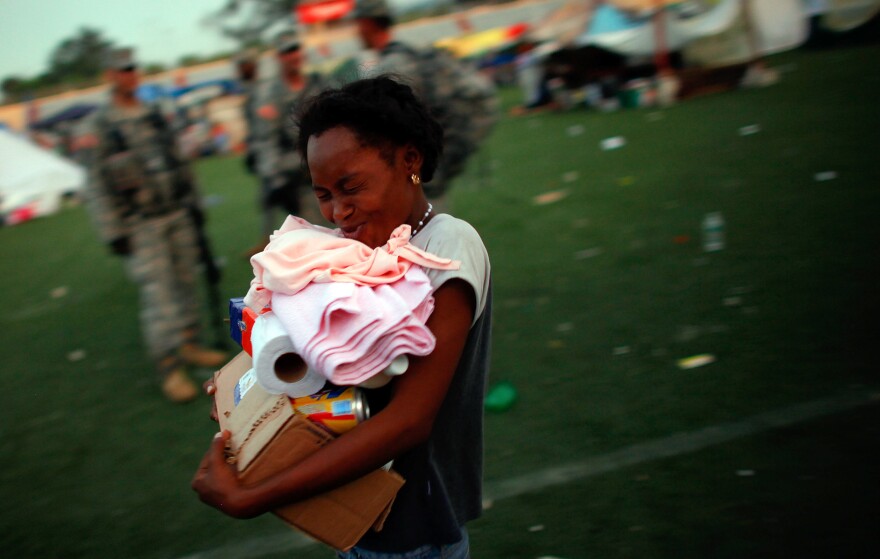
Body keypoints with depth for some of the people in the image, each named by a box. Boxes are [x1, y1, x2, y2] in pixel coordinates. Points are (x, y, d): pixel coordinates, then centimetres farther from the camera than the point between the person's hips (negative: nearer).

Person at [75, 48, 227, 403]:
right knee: (158, 294, -8)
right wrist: (113, 234, -12)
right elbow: (96, 186, -9)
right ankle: (169, 369, -2)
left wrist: (192, 203, 15)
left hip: (178, 215, 6)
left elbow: (178, 162, 17)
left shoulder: (156, 117, 9)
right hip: (141, 227, -6)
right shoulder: (97, 128, -7)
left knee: (186, 281, 11)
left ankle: (189, 346, 26)